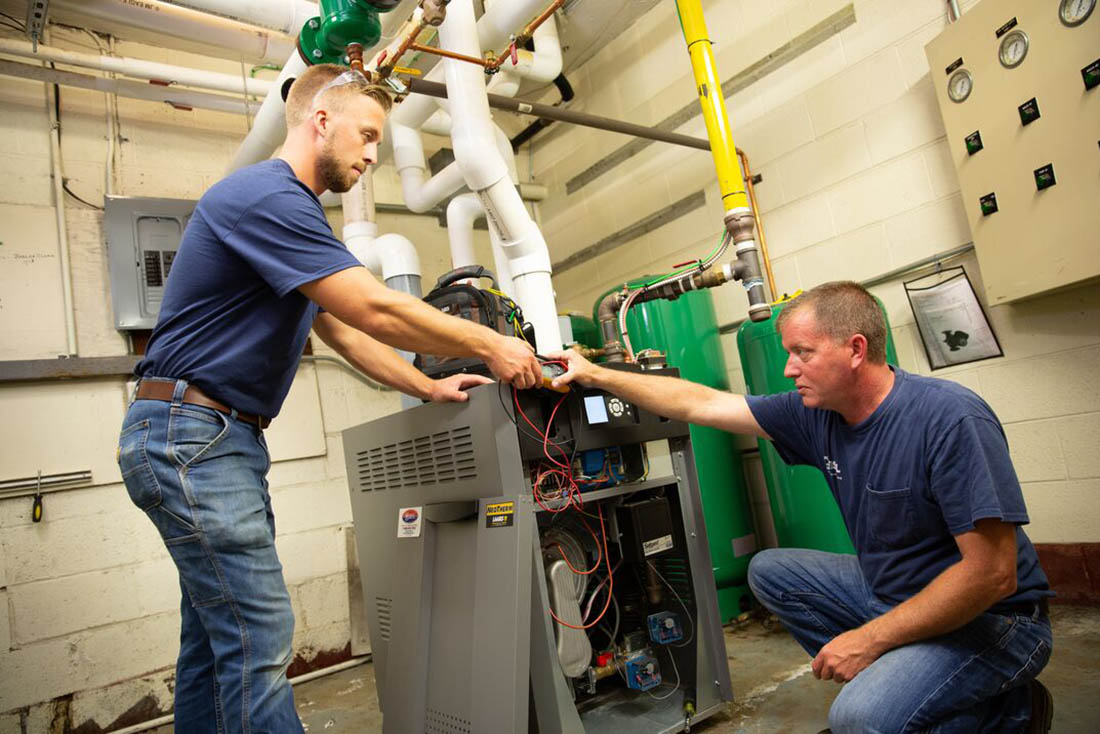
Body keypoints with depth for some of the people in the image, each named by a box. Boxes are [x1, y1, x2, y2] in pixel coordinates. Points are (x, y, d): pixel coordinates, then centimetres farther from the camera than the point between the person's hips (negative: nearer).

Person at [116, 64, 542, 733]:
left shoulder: (290, 210, 19)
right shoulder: (268, 195, -16)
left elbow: (343, 330, 19)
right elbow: (376, 311, -23)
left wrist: (428, 388, 14)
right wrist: (490, 346, -12)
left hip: (226, 439, 10)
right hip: (191, 434, -10)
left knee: (217, 640, 14)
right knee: (259, 640, -8)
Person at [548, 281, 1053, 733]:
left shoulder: (951, 419, -25)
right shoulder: (816, 413, -6)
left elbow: (992, 574, -26)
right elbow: (702, 403, -2)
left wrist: (869, 639, -22)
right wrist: (596, 375, -2)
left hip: (992, 618, -7)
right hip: (889, 594, 7)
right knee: (769, 571, 3)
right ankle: (891, 685, 5)